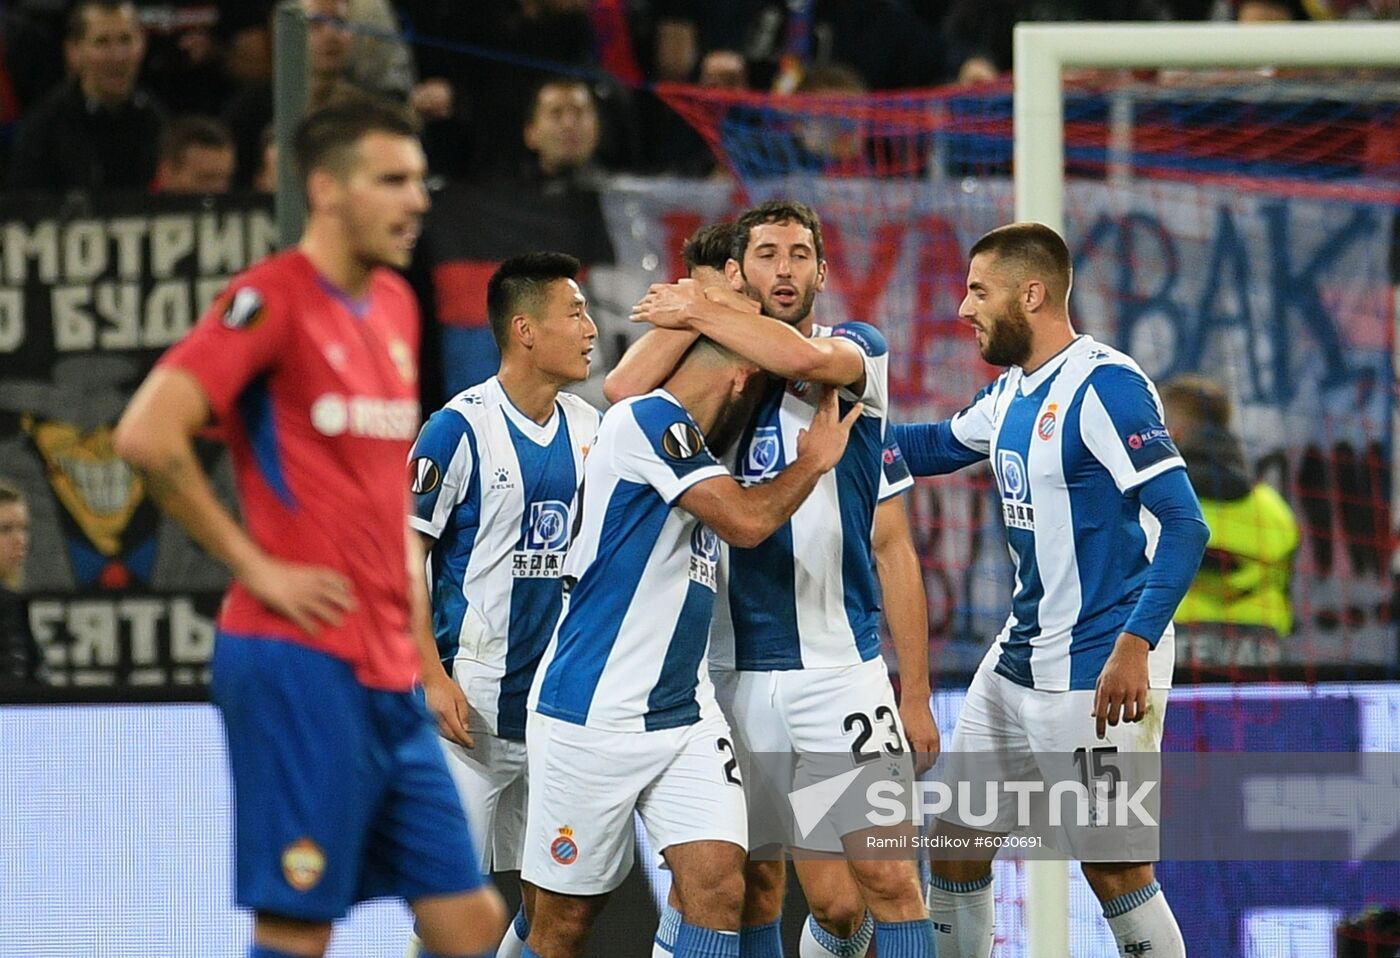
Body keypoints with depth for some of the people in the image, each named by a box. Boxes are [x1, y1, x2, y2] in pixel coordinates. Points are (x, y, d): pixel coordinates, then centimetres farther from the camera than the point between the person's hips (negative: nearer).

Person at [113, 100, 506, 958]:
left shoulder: (394, 305, 16)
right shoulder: (273, 298, -10)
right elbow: (147, 436, -20)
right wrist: (255, 565, -15)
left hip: (389, 674, 8)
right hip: (300, 661, -8)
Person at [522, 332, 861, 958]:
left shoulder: (678, 433, 14)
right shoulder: (647, 421, -12)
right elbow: (747, 522, -17)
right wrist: (814, 462, -2)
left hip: (685, 713, 8)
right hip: (594, 716, -8)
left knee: (719, 886, -9)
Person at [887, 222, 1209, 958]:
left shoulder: (1104, 386, -17)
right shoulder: (1011, 391, 10)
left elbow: (1183, 525, -23)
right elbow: (939, 446, 31)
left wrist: (1134, 646, -31)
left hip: (1100, 670, -9)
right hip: (1020, 660, 9)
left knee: (1114, 866, -6)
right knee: (954, 833, 12)